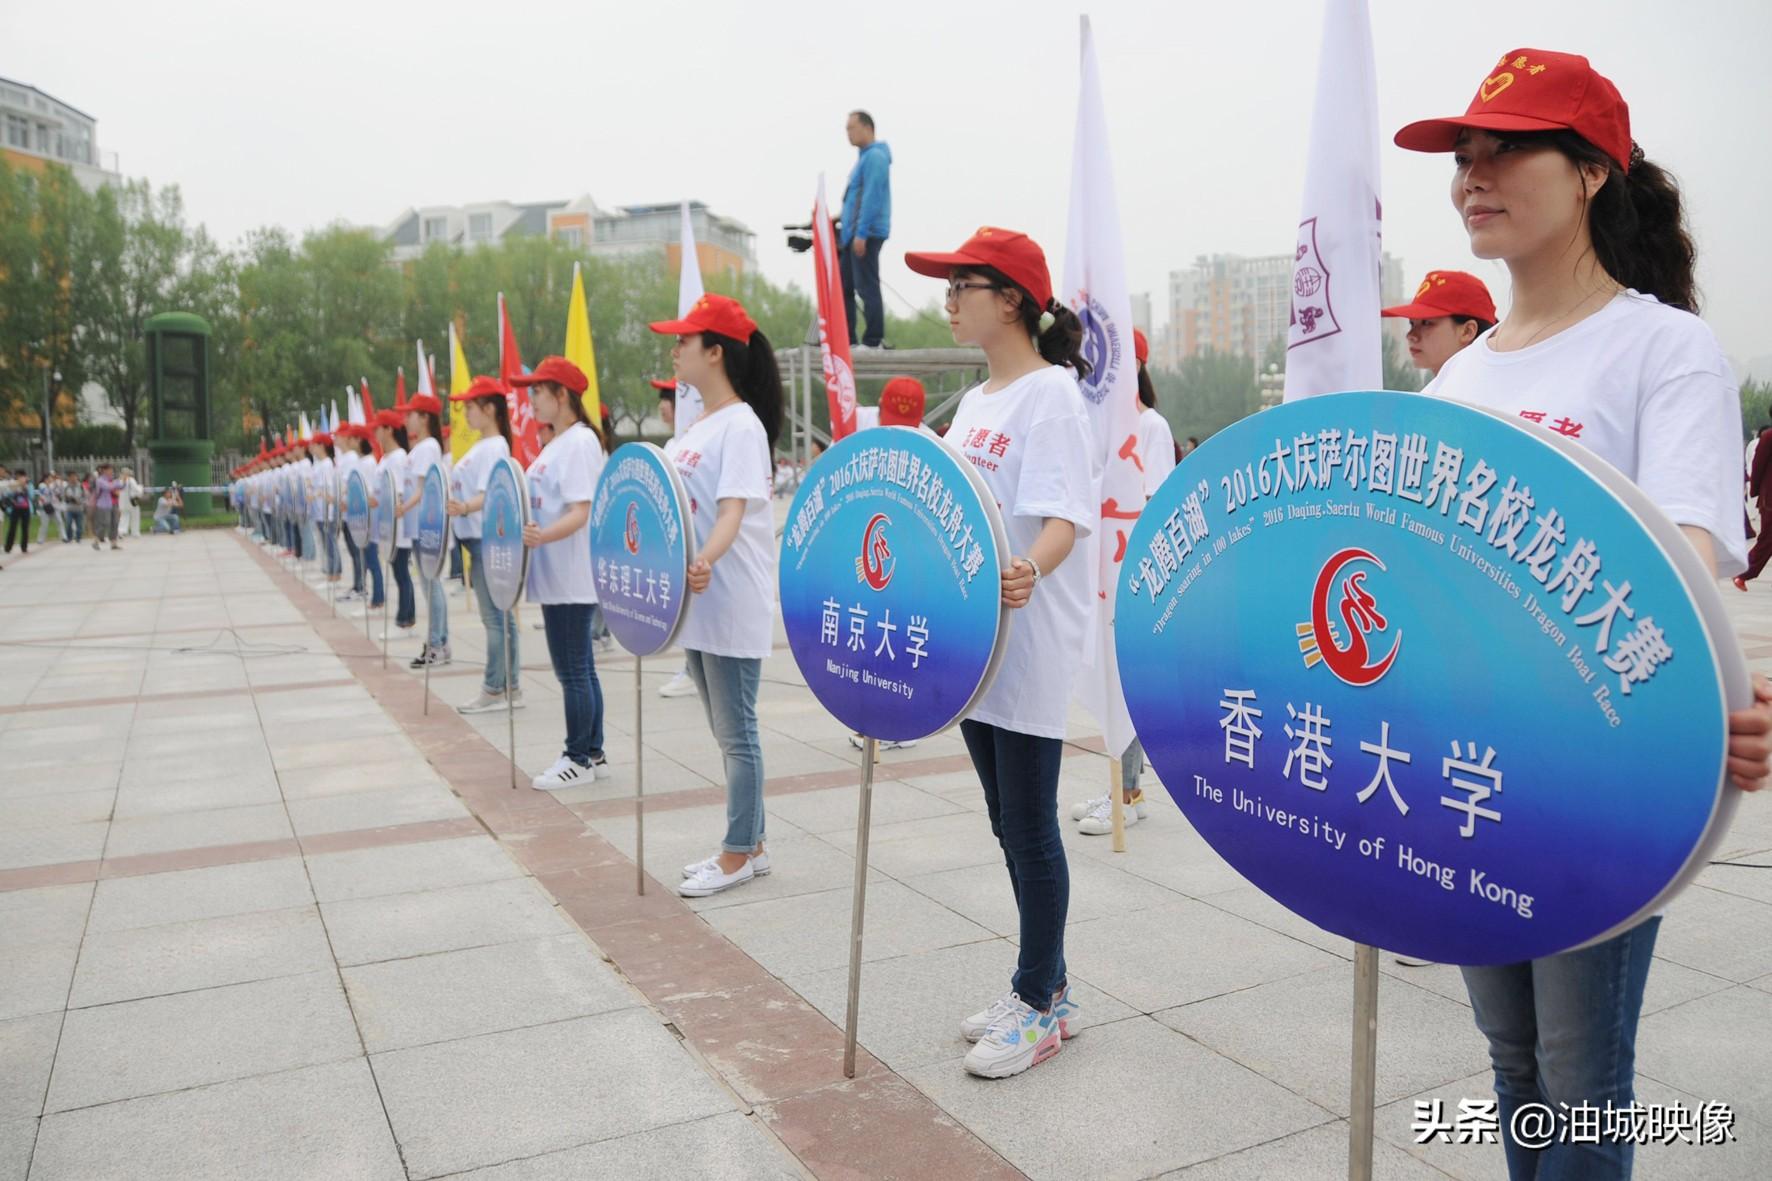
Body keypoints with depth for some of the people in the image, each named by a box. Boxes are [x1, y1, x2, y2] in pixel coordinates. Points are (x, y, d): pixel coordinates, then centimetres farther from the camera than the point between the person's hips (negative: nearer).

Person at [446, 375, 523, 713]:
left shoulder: (494, 447, -13)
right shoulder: (480, 446, 16)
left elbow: (488, 495, -24)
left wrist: (463, 508, -40)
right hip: (477, 538, 10)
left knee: (494, 615, -5)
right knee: (498, 615, 11)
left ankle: (493, 690, 1)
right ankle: (510, 687, 16)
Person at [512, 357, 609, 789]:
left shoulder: (579, 442, -14)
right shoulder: (557, 443, 15)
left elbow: (581, 513, -23)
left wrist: (543, 536, -37)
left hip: (571, 577, -10)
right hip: (556, 575, 10)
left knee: (573, 671, -2)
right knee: (580, 669, 14)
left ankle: (578, 760, 7)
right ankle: (593, 753, 23)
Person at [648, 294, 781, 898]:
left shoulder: (741, 425, -13)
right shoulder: (693, 427, 13)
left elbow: (733, 511, -24)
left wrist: (705, 561, -40)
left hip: (733, 604, -9)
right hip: (696, 600, 9)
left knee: (736, 733, 1)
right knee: (728, 732, 15)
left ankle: (738, 854, 13)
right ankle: (749, 844, 26)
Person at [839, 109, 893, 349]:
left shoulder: (875, 157, -11)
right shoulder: (865, 157, 20)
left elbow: (871, 197, -19)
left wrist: (861, 233, -23)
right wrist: (844, 221, 24)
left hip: (866, 233, -10)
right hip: (853, 233, 10)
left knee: (867, 288, -9)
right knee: (844, 286, 10)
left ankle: (873, 341, -7)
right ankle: (846, 340, 13)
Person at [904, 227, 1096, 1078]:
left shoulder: (1050, 394, -11)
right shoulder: (975, 402, 15)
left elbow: (1063, 518, -22)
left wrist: (1028, 571, -40)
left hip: (1031, 646, -9)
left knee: (1029, 830, 1)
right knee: (1009, 826, 15)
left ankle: (1039, 1008, 16)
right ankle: (1046, 985, 29)